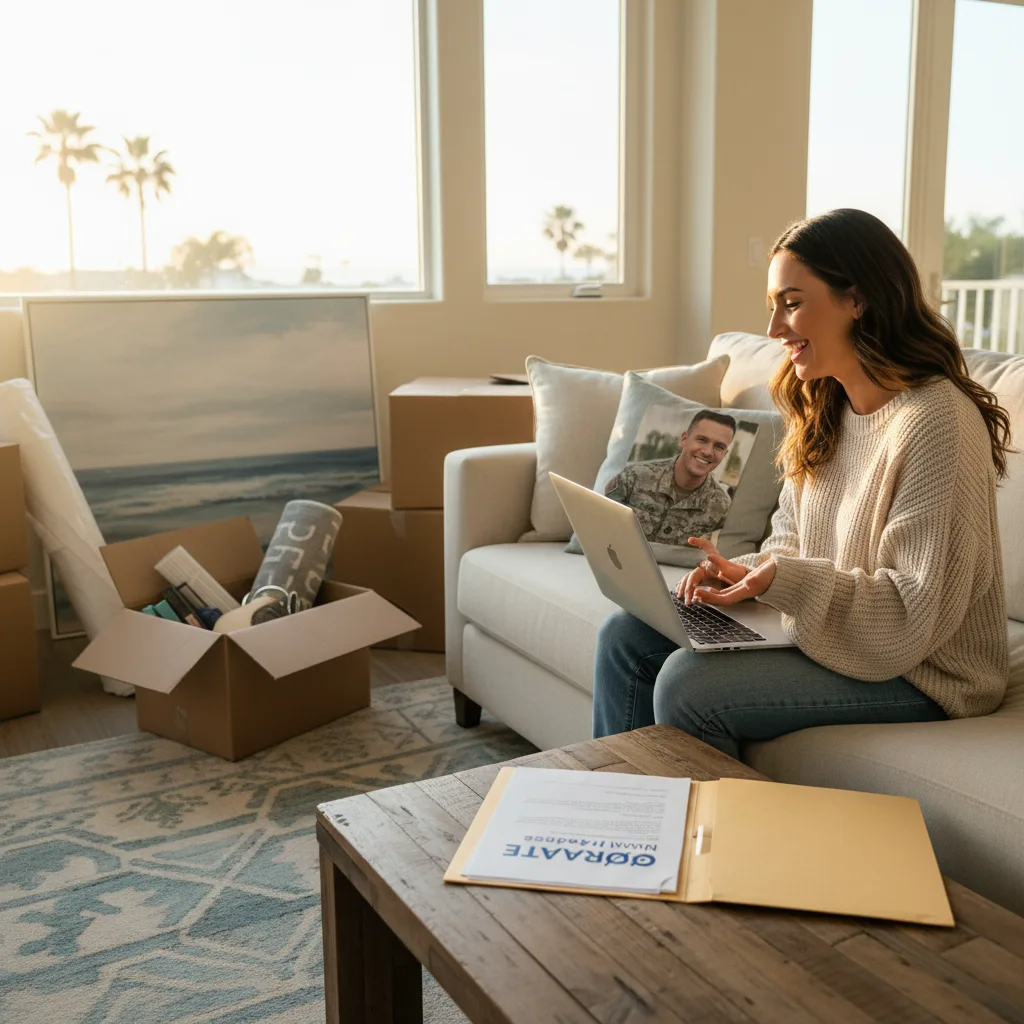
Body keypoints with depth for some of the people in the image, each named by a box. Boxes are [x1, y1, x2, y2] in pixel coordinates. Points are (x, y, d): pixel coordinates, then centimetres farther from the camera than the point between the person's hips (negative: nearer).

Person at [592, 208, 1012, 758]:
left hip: (919, 672, -8)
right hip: (823, 628, 9)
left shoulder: (935, 424, -23)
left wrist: (780, 579, -31)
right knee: (626, 635, 0)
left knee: (688, 681, -25)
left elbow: (915, 613, -23)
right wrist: (741, 572, -8)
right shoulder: (822, 408, 6)